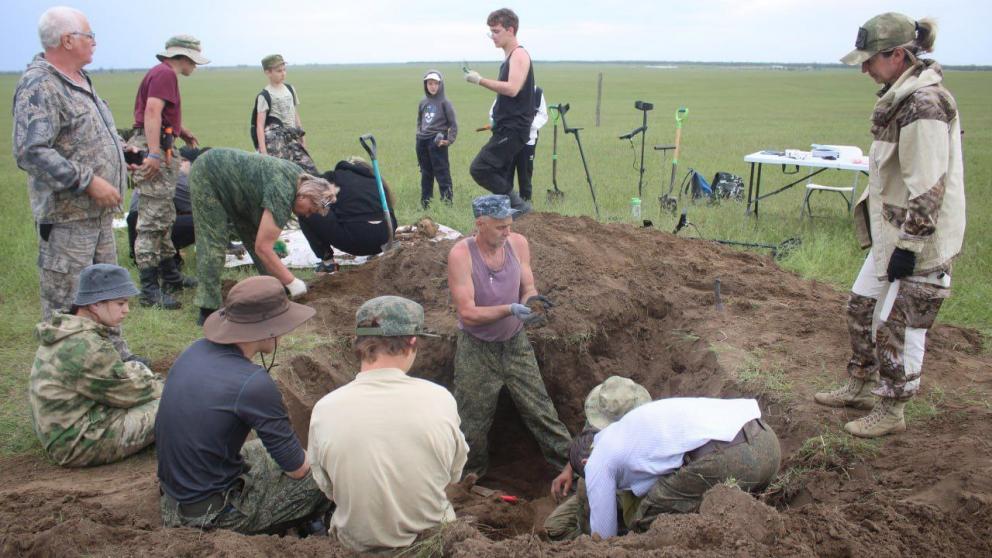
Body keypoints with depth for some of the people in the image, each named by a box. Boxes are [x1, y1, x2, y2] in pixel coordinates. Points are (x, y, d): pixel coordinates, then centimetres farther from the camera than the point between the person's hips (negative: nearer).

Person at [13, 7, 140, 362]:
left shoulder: (79, 79, 13)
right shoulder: (39, 85, -17)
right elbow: (31, 152, -27)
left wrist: (121, 149, 19)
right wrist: (89, 182, -25)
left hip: (99, 212, 10)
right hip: (67, 216, -10)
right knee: (64, 304, 1)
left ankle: (115, 354, 35)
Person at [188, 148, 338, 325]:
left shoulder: (299, 176, -5)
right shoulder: (282, 195, -32)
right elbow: (263, 248, -31)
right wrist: (292, 282, -26)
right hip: (207, 175, -9)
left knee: (254, 235, 8)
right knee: (213, 243, -13)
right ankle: (208, 311, -10)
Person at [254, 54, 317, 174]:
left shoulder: (290, 89, 14)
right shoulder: (264, 96, -5)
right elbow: (260, 124, -10)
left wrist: (302, 138, 18)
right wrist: (263, 150, -18)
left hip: (292, 138, 6)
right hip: (275, 140, -6)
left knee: (308, 168, -1)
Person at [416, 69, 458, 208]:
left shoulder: (444, 102, -3)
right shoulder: (423, 102, 12)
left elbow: (453, 124, -3)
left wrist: (449, 140, -12)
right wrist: (419, 133, 9)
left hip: (437, 142, -5)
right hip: (422, 141, 5)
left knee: (441, 172, -6)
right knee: (426, 173, 12)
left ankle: (447, 199, -2)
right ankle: (425, 202, 19)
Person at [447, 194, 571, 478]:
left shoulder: (518, 243, -7)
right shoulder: (461, 254, -21)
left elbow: (528, 288, -1)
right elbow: (467, 313, -23)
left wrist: (532, 301, -24)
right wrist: (510, 309, -35)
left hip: (515, 343, 3)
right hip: (477, 349, -3)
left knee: (540, 409, 7)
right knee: (473, 422, 11)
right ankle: (471, 478, 34)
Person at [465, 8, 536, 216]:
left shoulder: (519, 55, -11)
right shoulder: (510, 57, 18)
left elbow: (512, 89, -26)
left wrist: (480, 80, -21)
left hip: (513, 128, -10)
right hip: (507, 128, 10)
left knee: (479, 169, -15)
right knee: (496, 174, 10)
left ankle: (517, 204, -9)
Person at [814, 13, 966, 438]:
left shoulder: (925, 106, -22)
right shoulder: (902, 97, 9)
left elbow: (928, 186, -24)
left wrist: (908, 245, -21)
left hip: (917, 239, -10)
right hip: (891, 229, 10)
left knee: (897, 324, 2)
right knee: (862, 306, 19)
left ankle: (891, 411, 18)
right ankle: (860, 386, 36)